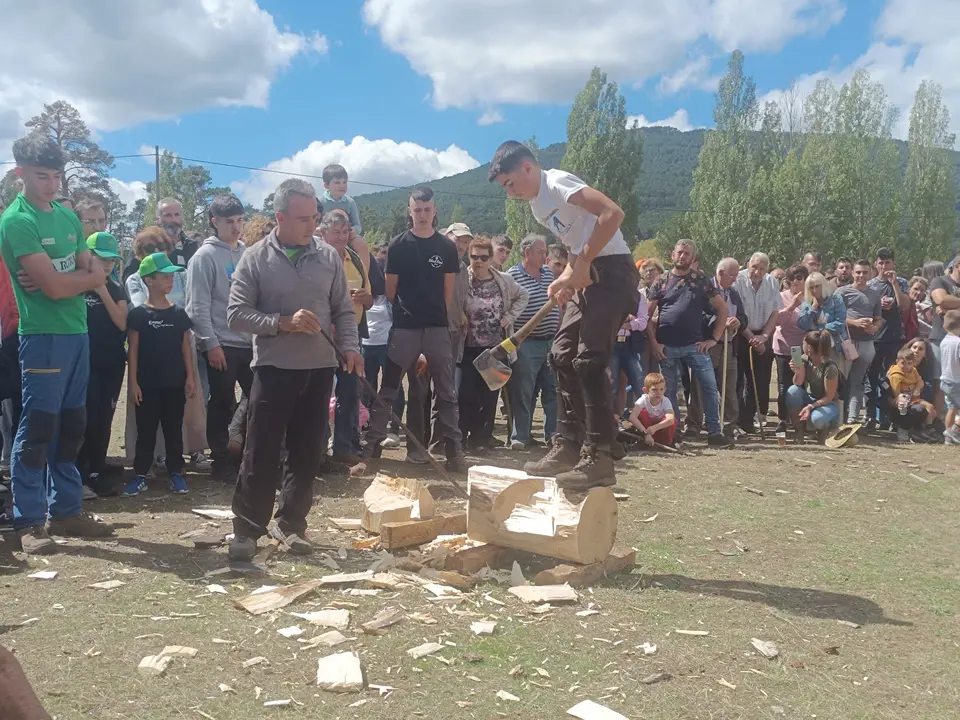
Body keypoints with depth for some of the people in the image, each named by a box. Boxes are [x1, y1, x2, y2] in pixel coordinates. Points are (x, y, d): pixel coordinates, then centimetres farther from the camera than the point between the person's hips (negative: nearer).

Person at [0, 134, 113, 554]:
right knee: (38, 428, -3)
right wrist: (84, 276, 0)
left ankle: (66, 511, 22)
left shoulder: (68, 216, 12)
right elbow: (55, 287, -18)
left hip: (77, 333, 7)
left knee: (70, 426, 12)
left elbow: (96, 275, 8)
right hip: (43, 337, -7)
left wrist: (62, 280, -10)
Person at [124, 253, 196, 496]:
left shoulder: (179, 314, 5)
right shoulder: (138, 314, -4)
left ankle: (175, 472, 18)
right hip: (147, 383, -2)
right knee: (145, 431, 5)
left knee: (173, 429, 10)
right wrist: (133, 381, -7)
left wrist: (190, 377, 2)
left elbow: (186, 347, 7)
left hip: (175, 383, 2)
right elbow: (133, 349, -3)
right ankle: (140, 475, 13)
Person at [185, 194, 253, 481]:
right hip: (221, 344, -5)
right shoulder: (205, 256, -7)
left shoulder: (248, 253, 10)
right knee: (222, 404, 4)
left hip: (249, 342, 5)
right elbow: (198, 307, -10)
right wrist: (211, 343, -14)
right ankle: (222, 461, 17)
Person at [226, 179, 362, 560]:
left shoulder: (329, 257, 5)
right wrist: (282, 323, -17)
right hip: (273, 368, -3)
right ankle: (246, 528, 12)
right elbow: (236, 314, -6)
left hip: (320, 368, 3)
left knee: (306, 453, 9)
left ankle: (290, 523, 22)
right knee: (261, 454, 0)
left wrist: (350, 348, -6)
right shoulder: (255, 258, -2)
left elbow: (343, 310, 10)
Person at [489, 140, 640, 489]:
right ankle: (569, 445, 16)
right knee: (563, 354, 9)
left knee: (589, 361, -16)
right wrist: (566, 277, 2)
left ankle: (598, 457, -12)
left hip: (613, 271, -10)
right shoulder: (538, 205, 17)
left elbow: (613, 213, -25)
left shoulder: (558, 183, -12)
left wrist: (583, 263, -20)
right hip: (591, 275, 10)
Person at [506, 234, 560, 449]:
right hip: (526, 344, -6)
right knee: (523, 393, -1)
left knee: (553, 391, 9)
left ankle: (553, 433, 18)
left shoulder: (549, 273, 12)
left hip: (551, 341, 6)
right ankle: (520, 436, 6)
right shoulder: (512, 276, -8)